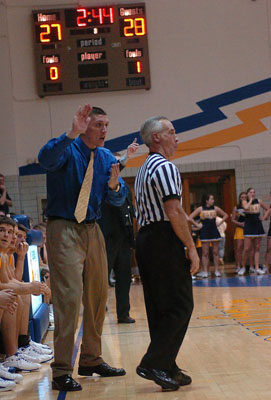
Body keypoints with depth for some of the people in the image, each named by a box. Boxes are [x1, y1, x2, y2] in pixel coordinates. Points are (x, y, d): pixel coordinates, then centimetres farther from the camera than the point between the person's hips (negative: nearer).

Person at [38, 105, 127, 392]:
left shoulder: (106, 158, 10)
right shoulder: (67, 149, -8)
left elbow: (118, 200, 7)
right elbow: (46, 160, -32)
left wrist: (114, 186, -15)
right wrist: (72, 134, -45)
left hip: (92, 230, 7)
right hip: (63, 229, -7)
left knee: (98, 296, 12)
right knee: (69, 296, -13)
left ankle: (91, 360, 26)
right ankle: (62, 370, -8)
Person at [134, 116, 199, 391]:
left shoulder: (143, 170, 20)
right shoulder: (165, 167, -11)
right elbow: (174, 212, -19)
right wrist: (191, 247, -14)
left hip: (145, 240, 10)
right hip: (165, 242, -10)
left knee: (159, 308, 11)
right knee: (180, 306, -6)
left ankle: (166, 368, 14)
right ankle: (153, 364, -9)